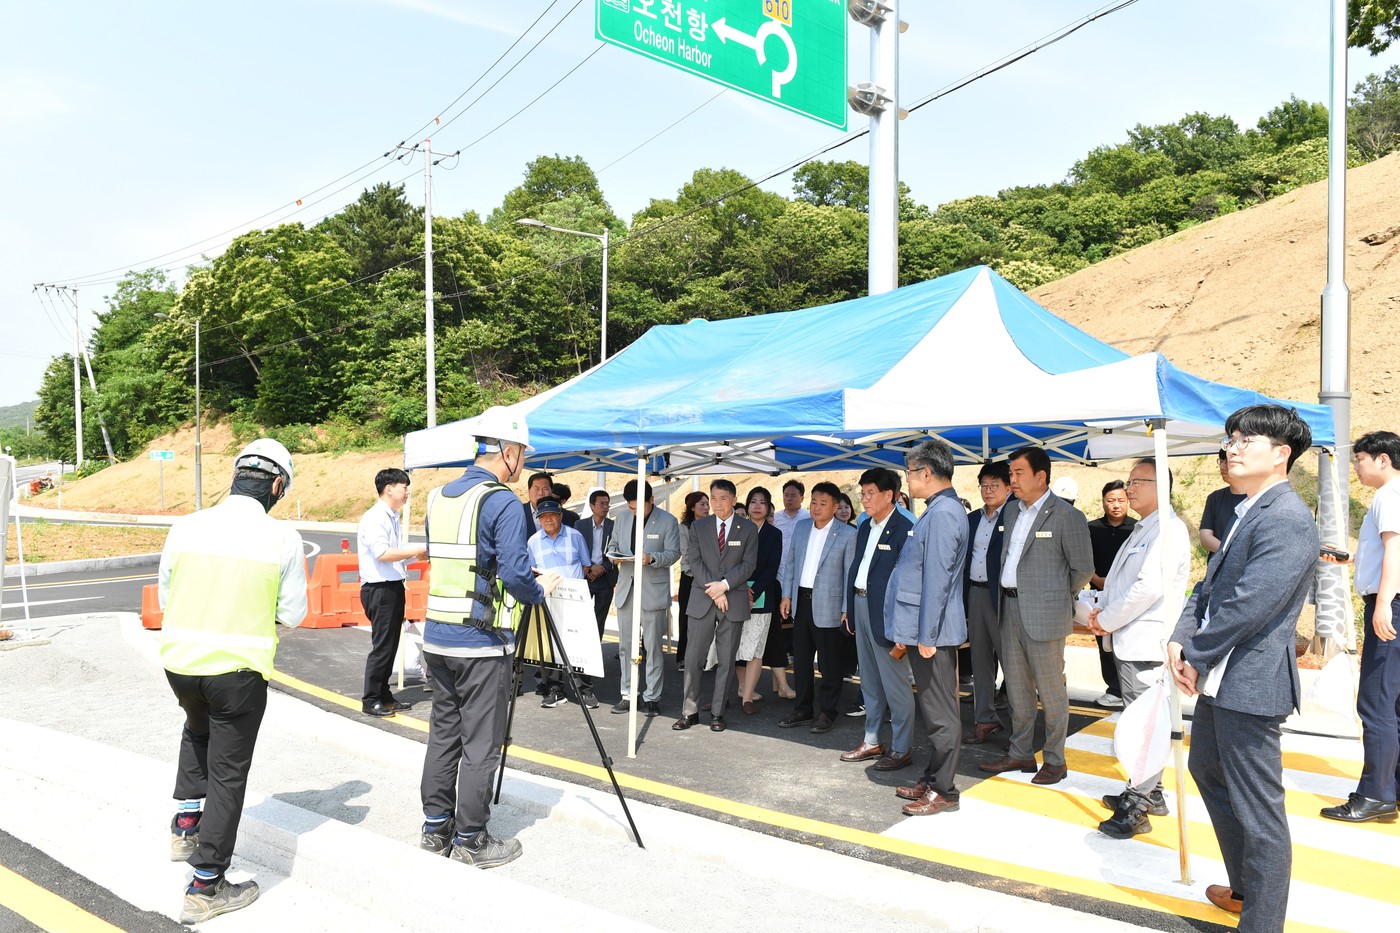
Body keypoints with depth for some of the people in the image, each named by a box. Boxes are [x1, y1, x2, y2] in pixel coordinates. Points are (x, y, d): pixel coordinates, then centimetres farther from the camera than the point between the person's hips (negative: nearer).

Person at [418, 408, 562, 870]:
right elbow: (515, 574, -21)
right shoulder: (502, 503, -15)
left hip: (436, 635, 8)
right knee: (480, 744, 3)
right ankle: (471, 840, 13)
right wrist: (540, 590, 0)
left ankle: (436, 826, 27)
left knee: (443, 733, 17)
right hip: (480, 642, -8)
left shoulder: (437, 497, 10)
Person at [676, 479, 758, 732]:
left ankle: (717, 714, 14)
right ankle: (689, 712, 10)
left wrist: (724, 585, -15)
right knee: (693, 658, 0)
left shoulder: (749, 529, 4)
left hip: (734, 601, -1)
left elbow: (749, 564, -3)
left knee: (726, 660, 4)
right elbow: (695, 562, -1)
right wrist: (714, 591, -11)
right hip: (702, 600, 1)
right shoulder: (698, 526, 7)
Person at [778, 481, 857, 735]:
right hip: (801, 602, 5)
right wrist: (786, 595, 8)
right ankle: (803, 709, 27)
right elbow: (790, 563, 13)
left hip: (827, 606, -5)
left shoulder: (847, 534, -8)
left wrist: (847, 609, -11)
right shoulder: (801, 527, 7)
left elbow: (850, 574, -9)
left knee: (829, 664, 6)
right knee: (800, 660, 14)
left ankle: (827, 712, 20)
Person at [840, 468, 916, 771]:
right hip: (860, 607, 9)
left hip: (885, 612, -8)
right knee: (870, 681, 17)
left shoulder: (904, 529, -13)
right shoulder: (865, 528, 12)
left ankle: (902, 749, 13)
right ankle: (872, 741, 29)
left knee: (895, 683, 1)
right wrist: (849, 608, 13)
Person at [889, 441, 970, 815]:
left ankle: (943, 791, 11)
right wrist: (910, 632, 20)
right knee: (935, 710, 17)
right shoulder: (941, 510, 13)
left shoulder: (942, 514, -19)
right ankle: (932, 780, 28)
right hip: (924, 630, 10)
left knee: (940, 714, 0)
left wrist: (926, 636, -20)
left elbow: (937, 580, -22)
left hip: (932, 632, -10)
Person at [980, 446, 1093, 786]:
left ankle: (1055, 760, 17)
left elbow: (1083, 568, -6)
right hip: (1010, 610, 7)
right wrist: (1007, 596, 10)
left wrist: (1056, 597, 2)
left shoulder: (1066, 515, -10)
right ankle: (1020, 753, 27)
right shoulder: (1011, 513, 12)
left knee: (1051, 690, 4)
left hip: (1044, 615, -7)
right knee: (1017, 688, 15)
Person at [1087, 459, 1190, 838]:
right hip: (1129, 639, 10)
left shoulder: (1168, 529, -13)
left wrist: (1108, 620, -13)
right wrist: (1102, 610, 5)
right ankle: (1150, 793, 29)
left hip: (1145, 641, -10)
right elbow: (1118, 579, 23)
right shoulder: (1140, 530, 18)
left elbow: (1149, 587, -22)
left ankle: (1136, 809, 1)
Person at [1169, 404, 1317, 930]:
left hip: (1249, 683, -11)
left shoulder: (1285, 519, -19)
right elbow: (1212, 586, 14)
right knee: (1206, 770, 27)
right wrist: (1181, 638, -1)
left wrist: (1197, 658, -14)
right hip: (1220, 679, 11)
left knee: (1257, 811, -1)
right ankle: (1244, 888, 44)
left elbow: (1248, 605, -24)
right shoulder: (1249, 511, 14)